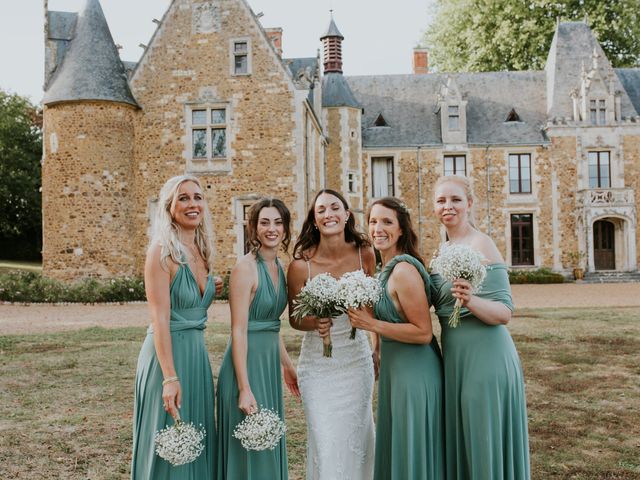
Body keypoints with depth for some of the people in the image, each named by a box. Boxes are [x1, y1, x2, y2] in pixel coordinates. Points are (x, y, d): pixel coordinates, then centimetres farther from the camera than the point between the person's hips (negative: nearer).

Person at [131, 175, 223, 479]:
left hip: (197, 352, 8)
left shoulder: (201, 252, 9)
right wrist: (170, 377, -23)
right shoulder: (162, 251, -13)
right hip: (167, 353, -7)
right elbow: (160, 319, -19)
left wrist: (211, 291, 5)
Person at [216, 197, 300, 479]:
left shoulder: (278, 267, 9)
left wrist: (288, 366, 20)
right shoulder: (246, 267, -15)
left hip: (270, 362, 8)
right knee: (250, 449, 3)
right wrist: (244, 388, -22)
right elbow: (238, 331, -19)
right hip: (247, 361, -8)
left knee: (268, 445, 18)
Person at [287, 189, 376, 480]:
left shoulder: (365, 254, -7)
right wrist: (314, 323, -23)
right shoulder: (301, 265, -14)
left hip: (357, 360, 2)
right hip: (318, 365, -2)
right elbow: (294, 319, -3)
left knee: (357, 440, 12)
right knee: (326, 443, 0)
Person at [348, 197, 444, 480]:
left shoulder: (404, 270, -20)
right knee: (395, 447, 21)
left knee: (412, 450, 4)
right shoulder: (387, 268, 9)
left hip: (414, 371, -9)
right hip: (394, 368, 9)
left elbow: (423, 332, -22)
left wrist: (371, 324, -21)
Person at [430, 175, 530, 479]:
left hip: (484, 359, -8)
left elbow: (504, 313, -19)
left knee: (485, 440, 3)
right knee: (463, 440, 18)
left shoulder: (480, 244, -13)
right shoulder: (446, 249, 11)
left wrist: (470, 301, -35)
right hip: (457, 358, 8)